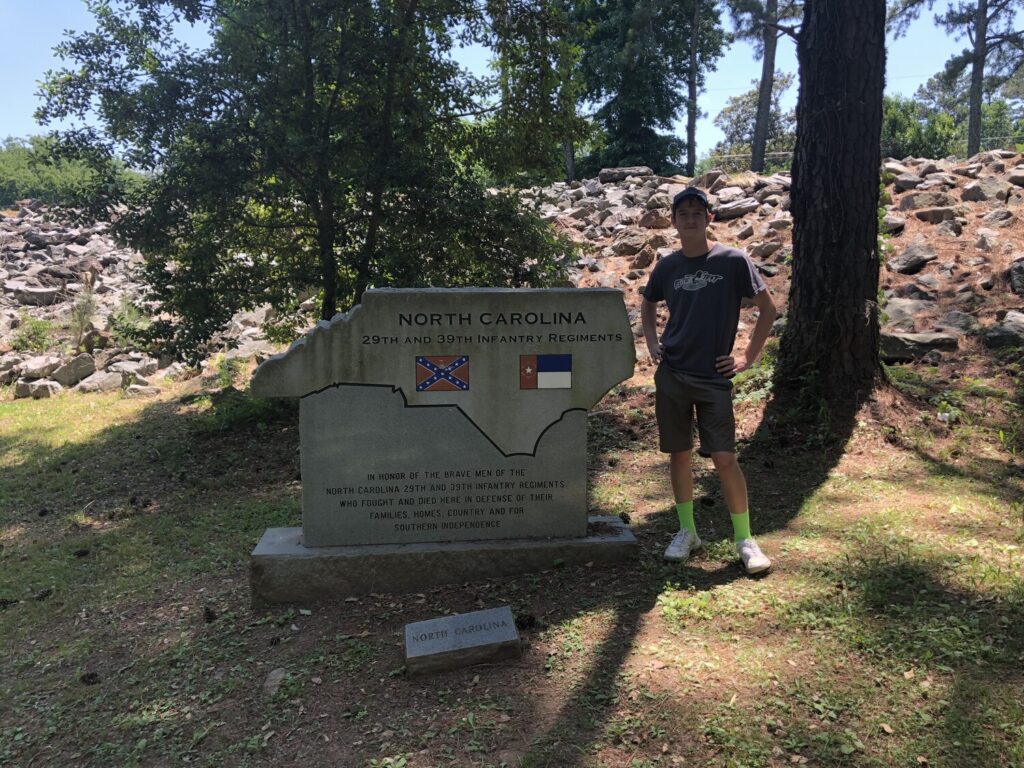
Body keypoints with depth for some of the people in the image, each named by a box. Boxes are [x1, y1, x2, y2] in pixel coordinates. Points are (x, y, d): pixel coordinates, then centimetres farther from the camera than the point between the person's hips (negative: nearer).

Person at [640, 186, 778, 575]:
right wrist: (652, 342, 10)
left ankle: (745, 539, 9)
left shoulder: (733, 261, -5)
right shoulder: (667, 266, 5)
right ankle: (687, 531, 23)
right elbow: (648, 304, 24)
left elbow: (768, 309, 0)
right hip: (671, 375, 3)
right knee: (679, 454, 9)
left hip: (714, 378, -3)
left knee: (724, 457, -5)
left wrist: (748, 357, -4)